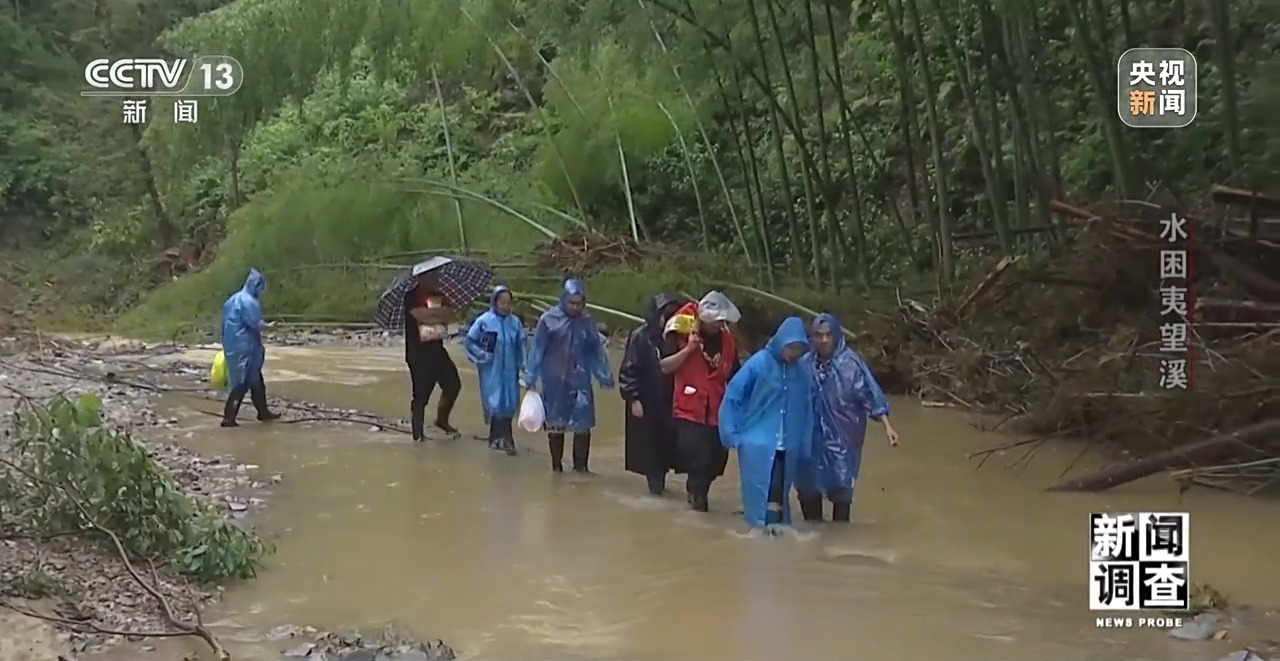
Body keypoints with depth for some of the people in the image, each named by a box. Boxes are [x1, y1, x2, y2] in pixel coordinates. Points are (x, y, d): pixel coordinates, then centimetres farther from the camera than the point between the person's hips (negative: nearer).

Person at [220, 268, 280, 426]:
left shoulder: (233, 299, 14)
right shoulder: (248, 301, -16)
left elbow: (225, 325, 17)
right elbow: (256, 324, -20)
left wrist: (233, 342, 21)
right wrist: (268, 325, 0)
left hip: (233, 347, 10)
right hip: (245, 349, -10)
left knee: (255, 380, 19)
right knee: (242, 383, -5)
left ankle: (263, 412, 29)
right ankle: (228, 418, -5)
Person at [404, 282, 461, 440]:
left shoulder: (438, 294, 10)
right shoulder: (411, 295, -10)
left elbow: (449, 312, -5)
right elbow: (420, 315, -24)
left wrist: (429, 314, -15)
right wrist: (438, 312, -9)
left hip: (437, 348, 7)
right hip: (418, 352, -7)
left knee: (453, 385, 10)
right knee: (421, 394, -3)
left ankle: (442, 420, 31)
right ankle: (418, 434, 8)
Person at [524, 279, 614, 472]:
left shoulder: (586, 321, 2)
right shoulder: (549, 319, -7)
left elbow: (597, 351, 7)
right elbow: (537, 350, -4)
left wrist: (605, 377, 6)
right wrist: (530, 378, -5)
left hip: (580, 382, 1)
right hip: (554, 382, -1)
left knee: (583, 424, -6)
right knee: (555, 424, 9)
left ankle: (581, 466, 3)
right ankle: (557, 466, 21)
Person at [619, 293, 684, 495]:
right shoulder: (640, 337, -9)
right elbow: (628, 369, -9)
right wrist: (633, 398, -12)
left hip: (669, 401, 3)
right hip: (646, 401, -3)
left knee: (668, 443, 5)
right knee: (649, 446, 4)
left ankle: (660, 479, 21)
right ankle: (655, 482, 17)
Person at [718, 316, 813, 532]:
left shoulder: (800, 372, 4)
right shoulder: (759, 363, -7)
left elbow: (806, 409, 9)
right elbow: (733, 396, -4)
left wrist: (804, 445, 7)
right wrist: (732, 433, -6)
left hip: (786, 447, 4)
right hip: (758, 444, -3)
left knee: (778, 495, 7)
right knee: (760, 496, -5)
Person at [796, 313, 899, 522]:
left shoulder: (851, 363, -12)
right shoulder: (805, 364, -1)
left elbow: (870, 394, -14)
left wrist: (887, 426, -20)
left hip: (841, 437, -4)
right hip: (811, 437, 4)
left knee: (840, 489, -2)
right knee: (807, 488, 12)